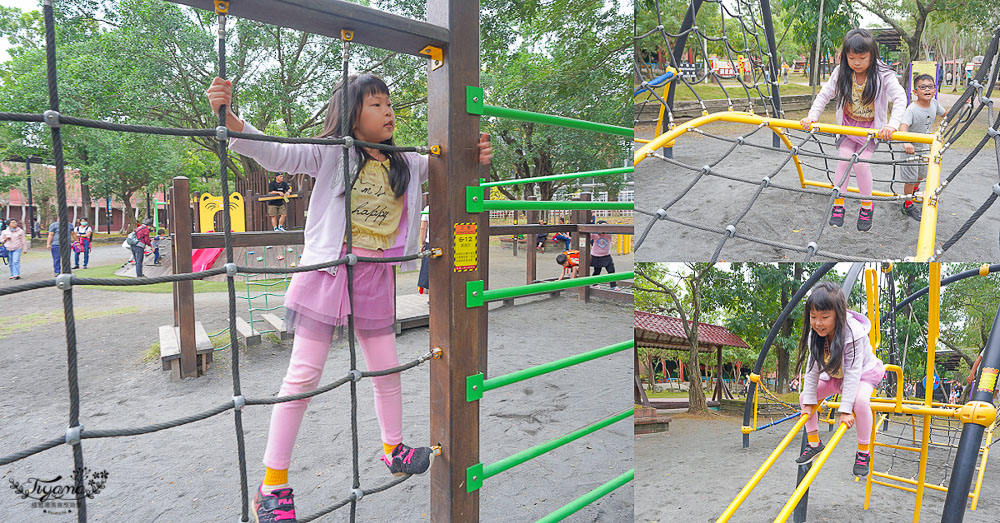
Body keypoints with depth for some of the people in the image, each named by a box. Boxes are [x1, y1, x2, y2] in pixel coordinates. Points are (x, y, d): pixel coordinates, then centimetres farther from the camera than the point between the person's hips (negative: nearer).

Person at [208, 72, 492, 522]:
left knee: (386, 370, 15)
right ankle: (273, 484, 14)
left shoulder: (404, 164, 8)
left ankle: (393, 449, 40)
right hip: (327, 273, -4)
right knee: (303, 376, -1)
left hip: (375, 280, 5)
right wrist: (228, 117, -32)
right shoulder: (330, 155, -6)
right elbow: (273, 154, -15)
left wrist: (475, 158, -12)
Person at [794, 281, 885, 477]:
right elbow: (813, 368, -13)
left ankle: (863, 451, -17)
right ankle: (814, 444, 7)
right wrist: (809, 401, -15)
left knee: (860, 399, -34)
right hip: (834, 375, 6)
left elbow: (852, 373, -37)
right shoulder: (815, 334, -20)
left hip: (863, 373, -6)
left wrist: (845, 409, -37)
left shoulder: (853, 333, -36)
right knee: (804, 397, -5)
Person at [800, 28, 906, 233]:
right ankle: (838, 206, -3)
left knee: (861, 162, -16)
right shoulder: (841, 73, -11)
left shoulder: (883, 75, -19)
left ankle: (867, 207, 5)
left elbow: (900, 98, -25)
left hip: (871, 127, -2)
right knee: (844, 160, -14)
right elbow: (825, 94, -6)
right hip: (848, 124, 2)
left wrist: (892, 124, -40)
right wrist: (812, 115, -22)